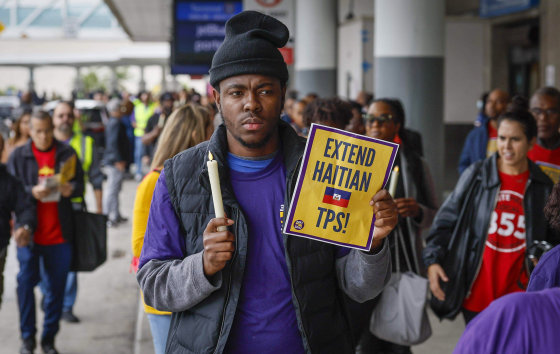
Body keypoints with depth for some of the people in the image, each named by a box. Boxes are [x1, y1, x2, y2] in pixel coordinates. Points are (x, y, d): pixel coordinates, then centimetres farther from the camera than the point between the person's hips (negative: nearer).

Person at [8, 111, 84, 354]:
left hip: (60, 233, 1)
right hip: (29, 232, -1)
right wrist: (31, 192, -19)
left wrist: (70, 189, -17)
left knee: (57, 286, 6)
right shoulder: (18, 156, 3)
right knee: (26, 282, -4)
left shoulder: (67, 154, 5)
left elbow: (80, 185, 7)